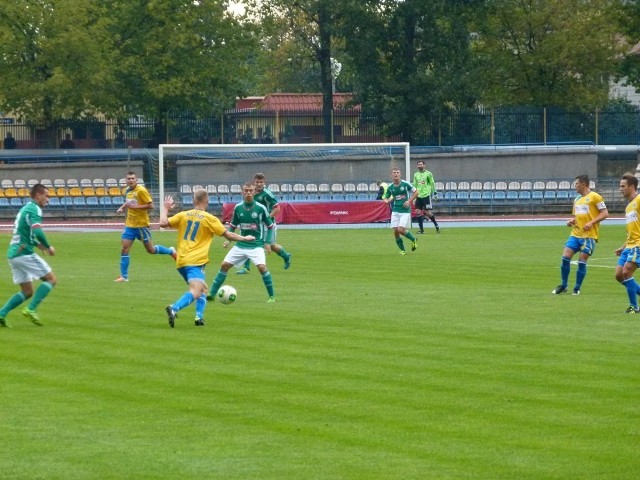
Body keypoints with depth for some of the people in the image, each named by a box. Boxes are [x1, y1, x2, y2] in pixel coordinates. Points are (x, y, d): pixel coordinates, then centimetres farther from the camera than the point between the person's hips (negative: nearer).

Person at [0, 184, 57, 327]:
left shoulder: (25, 209, 21)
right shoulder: (34, 209, -9)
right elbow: (37, 232, -23)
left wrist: (38, 244, 19)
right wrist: (48, 247, -9)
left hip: (13, 255, 9)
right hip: (25, 254, -9)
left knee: (27, 292, 14)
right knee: (51, 280, -1)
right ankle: (31, 309, -12)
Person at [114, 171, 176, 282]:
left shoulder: (141, 190, -16)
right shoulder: (128, 190, 7)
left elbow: (150, 205, -19)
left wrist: (135, 206, -24)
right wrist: (122, 208, 6)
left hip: (141, 224, -6)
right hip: (130, 225, 6)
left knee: (150, 250, 6)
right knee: (124, 250, -3)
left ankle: (171, 251, 32)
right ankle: (124, 276, 2)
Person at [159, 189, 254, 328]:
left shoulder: (183, 215, 8)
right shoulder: (209, 219, -1)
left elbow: (163, 223, 4)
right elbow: (228, 235, 4)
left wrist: (165, 208, 20)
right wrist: (244, 238, 20)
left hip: (181, 262, 7)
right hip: (195, 262, -7)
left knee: (203, 289, 22)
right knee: (196, 292, -20)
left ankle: (199, 317, 5)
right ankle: (174, 308, -45)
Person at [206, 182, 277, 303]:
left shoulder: (260, 208, -9)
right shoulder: (238, 208, 0)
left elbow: (270, 226, 2)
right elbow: (233, 225, 14)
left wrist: (268, 242, -5)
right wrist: (228, 239, 0)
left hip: (257, 245, -4)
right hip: (241, 244, 4)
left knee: (262, 267, -24)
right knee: (224, 265, -1)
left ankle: (272, 296, -11)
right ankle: (211, 294, 9)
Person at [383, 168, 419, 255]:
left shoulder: (405, 184, -7)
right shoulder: (390, 187, 2)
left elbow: (416, 192, 2)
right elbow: (386, 199, 12)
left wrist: (409, 201, -10)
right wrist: (388, 200, -13)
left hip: (405, 211, -4)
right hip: (395, 211, 4)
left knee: (401, 230, -16)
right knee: (395, 231, -4)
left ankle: (414, 240, 13)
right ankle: (402, 250, 14)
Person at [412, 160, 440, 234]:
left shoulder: (428, 174, -2)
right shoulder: (416, 175, 11)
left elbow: (432, 183, 2)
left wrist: (434, 192, -2)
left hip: (426, 195, -5)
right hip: (419, 196, 5)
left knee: (428, 212, -7)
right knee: (418, 212, -3)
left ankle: (436, 225, 15)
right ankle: (421, 229, 4)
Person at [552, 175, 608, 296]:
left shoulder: (594, 197, -5)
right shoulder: (577, 199, 18)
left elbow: (605, 213, -9)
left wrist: (591, 223, -19)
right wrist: (571, 221, 5)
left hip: (589, 235, -6)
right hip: (575, 234, 6)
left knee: (582, 261, -6)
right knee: (565, 257, -5)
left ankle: (577, 289, 6)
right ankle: (563, 285, 7)